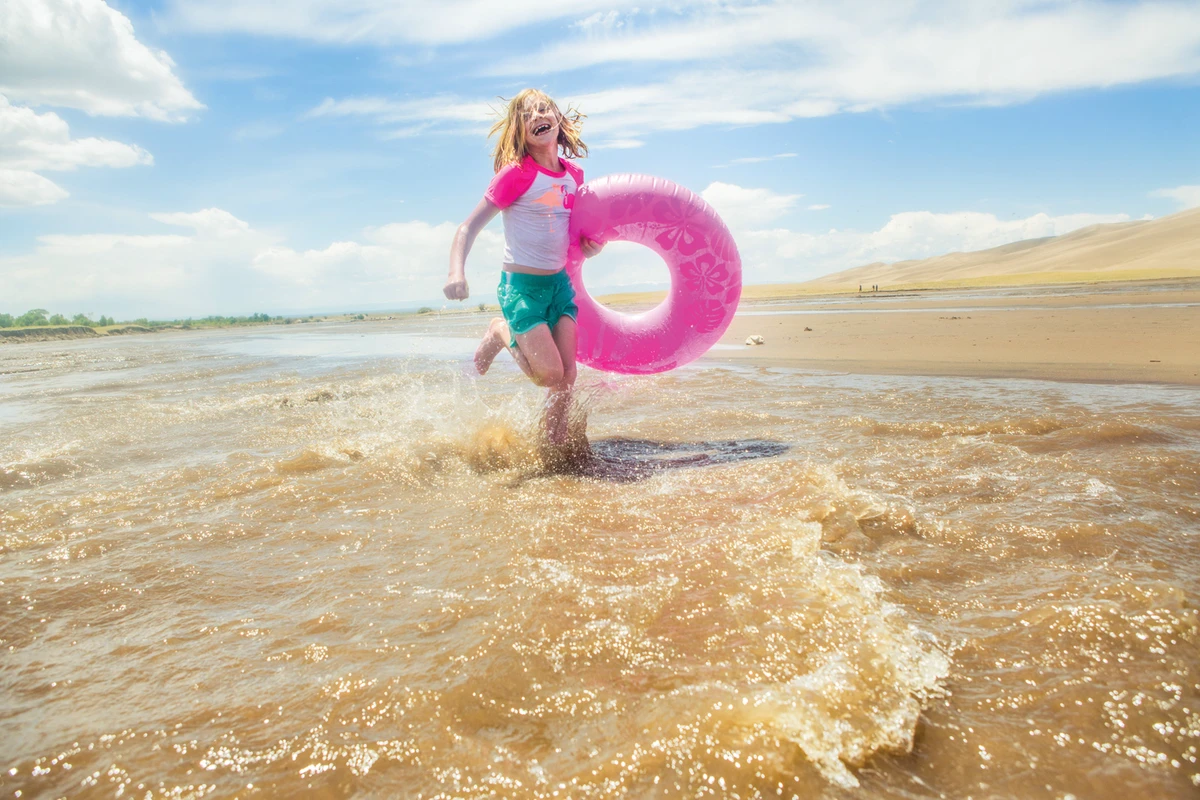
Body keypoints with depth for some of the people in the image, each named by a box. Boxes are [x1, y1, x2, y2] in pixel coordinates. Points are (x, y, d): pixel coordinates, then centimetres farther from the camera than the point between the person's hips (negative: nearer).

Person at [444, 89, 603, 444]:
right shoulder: (516, 173, -12)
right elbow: (470, 227, -13)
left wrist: (590, 245, 0)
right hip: (521, 285, -6)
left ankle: (557, 449, 23)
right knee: (550, 374, -11)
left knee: (568, 376, 2)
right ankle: (501, 334, 16)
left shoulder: (574, 175, 7)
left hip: (560, 282, 6)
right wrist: (456, 272, -29)